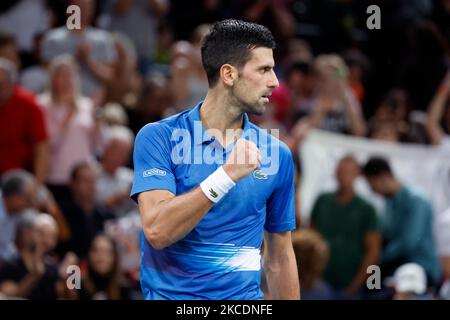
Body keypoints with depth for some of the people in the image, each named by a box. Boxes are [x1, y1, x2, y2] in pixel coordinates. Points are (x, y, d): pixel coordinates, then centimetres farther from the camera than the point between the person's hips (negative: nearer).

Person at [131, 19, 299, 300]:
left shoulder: (277, 155, 6)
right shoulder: (158, 138, -4)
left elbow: (279, 259, 13)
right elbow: (157, 231, -16)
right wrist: (226, 176, -22)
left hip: (245, 296, 2)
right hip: (170, 294, -2)